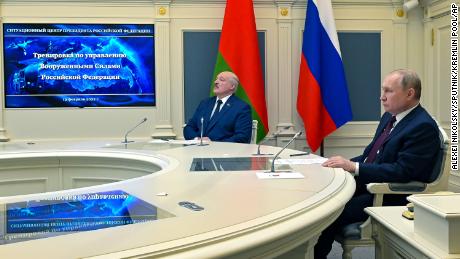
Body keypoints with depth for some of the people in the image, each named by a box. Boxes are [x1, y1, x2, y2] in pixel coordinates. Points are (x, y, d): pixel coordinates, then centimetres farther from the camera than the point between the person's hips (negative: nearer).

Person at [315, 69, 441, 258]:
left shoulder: (424, 126, -14)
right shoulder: (389, 118, 13)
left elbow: (402, 171, -22)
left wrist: (354, 167, -24)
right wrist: (346, 163, -1)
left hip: (390, 198, -8)